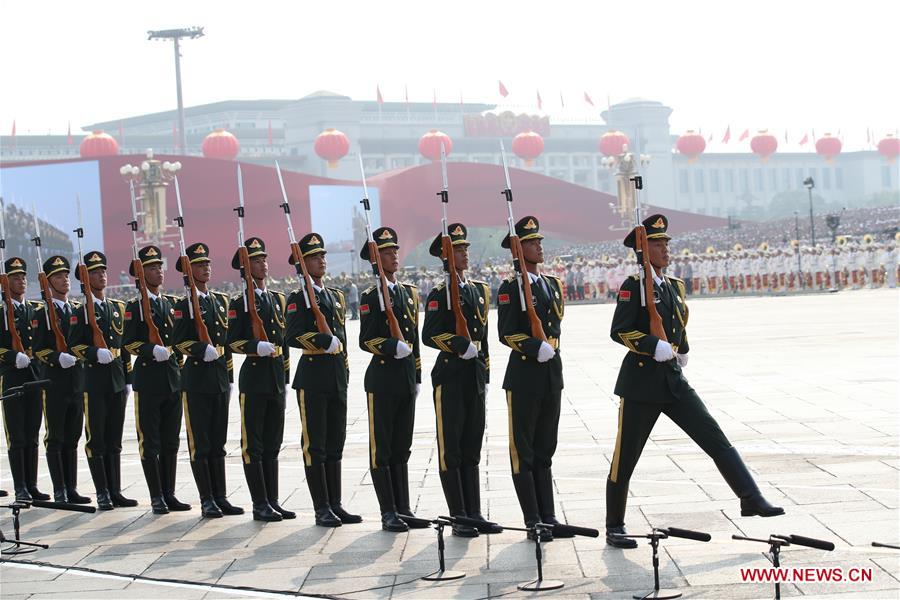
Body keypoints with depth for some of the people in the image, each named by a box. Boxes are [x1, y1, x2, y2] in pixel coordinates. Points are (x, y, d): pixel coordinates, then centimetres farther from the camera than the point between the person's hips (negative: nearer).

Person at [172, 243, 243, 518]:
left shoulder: (221, 301, 14)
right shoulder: (185, 305, -5)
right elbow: (178, 341, -14)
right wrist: (203, 350, -28)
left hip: (219, 379, 6)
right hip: (196, 379, -6)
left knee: (218, 442, 9)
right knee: (199, 443, -1)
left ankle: (220, 497, 13)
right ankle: (207, 501, 2)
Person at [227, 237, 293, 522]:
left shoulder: (278, 299, 14)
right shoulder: (239, 302, -3)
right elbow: (233, 341, -7)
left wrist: (286, 376, 14)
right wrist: (256, 346, -24)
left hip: (276, 379, 6)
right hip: (253, 377, -6)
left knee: (272, 444, 10)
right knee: (253, 444, -2)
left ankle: (272, 501, 15)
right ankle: (260, 505, 1)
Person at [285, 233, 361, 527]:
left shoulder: (336, 296, 16)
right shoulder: (298, 298, -6)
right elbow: (293, 336, -20)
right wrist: (325, 340, -24)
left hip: (337, 378, 7)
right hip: (312, 376, -7)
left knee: (335, 444, 9)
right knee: (315, 445, -2)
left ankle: (335, 504, 15)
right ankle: (322, 508, 1)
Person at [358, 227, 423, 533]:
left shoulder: (410, 292, 13)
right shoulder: (371, 296, -6)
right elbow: (366, 340, -11)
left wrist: (417, 376, 16)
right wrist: (393, 346, -28)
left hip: (406, 378, 6)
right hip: (382, 377, -6)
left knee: (401, 448, 11)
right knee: (381, 449, 0)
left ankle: (403, 508, 16)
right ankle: (388, 513, 4)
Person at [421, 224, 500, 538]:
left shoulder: (480, 290, 14)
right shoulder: (439, 294, -7)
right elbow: (430, 335, -16)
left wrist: (486, 376, 16)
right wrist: (461, 345, -24)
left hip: (475, 378, 7)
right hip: (450, 378, -7)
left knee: (471, 450, 10)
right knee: (450, 451, 0)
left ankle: (474, 514, 15)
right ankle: (458, 518, 4)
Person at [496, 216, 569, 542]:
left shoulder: (552, 284, 13)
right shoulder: (510, 287, -8)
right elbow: (506, 334, -15)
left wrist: (550, 348, 8)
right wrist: (536, 348, -24)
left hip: (552, 374, 7)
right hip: (524, 376, -7)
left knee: (545, 451, 11)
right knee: (523, 451, 0)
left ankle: (548, 517, 16)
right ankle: (533, 523, 2)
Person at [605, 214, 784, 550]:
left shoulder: (675, 286, 13)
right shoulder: (633, 286, -9)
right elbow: (618, 331, -17)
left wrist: (681, 352, 15)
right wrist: (654, 346, -25)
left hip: (673, 380, 6)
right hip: (641, 382, -6)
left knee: (715, 437, -4)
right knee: (625, 457, 3)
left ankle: (751, 500, -4)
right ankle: (614, 528, 14)